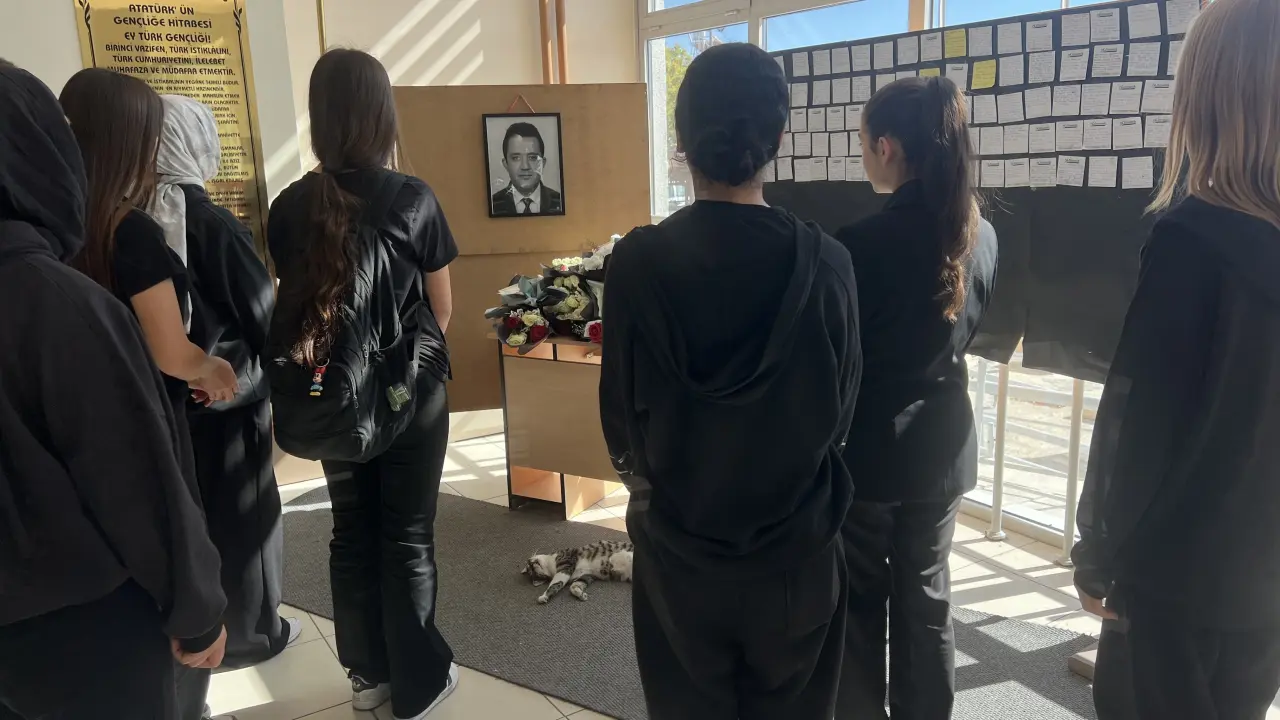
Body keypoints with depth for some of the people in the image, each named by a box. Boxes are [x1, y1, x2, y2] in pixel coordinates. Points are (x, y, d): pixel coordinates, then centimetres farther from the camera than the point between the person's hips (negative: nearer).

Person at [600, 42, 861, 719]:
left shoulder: (637, 263, -17)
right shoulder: (825, 264, -15)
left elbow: (620, 417, -6)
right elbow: (840, 413, -3)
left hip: (677, 550, 0)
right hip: (797, 551, 1)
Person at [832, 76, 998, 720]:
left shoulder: (861, 243, -22)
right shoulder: (980, 235, -2)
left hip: (869, 445, -5)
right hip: (942, 442, 6)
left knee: (859, 597, 12)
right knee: (926, 591, 19)